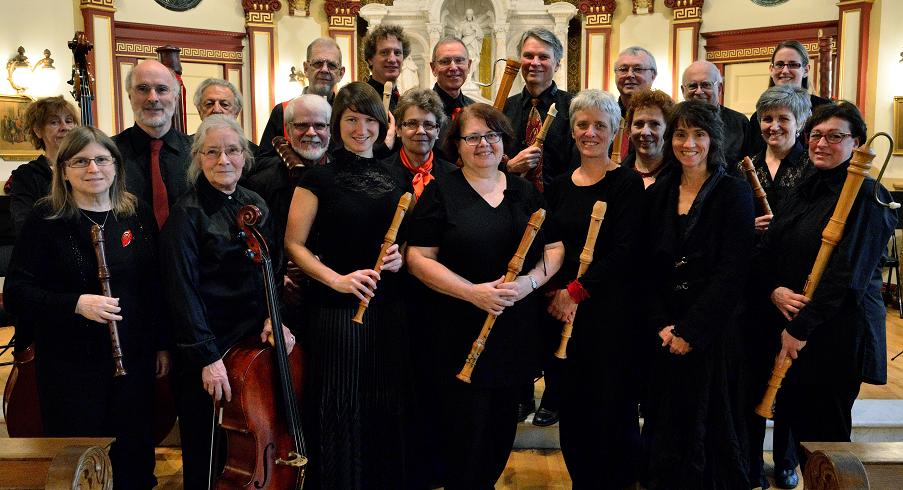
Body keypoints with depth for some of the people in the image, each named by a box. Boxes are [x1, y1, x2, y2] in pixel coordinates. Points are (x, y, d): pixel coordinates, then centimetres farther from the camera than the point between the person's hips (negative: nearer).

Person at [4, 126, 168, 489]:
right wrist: (76, 304, -22)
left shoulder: (138, 215, 4)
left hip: (135, 359, 3)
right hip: (70, 364, -2)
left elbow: (156, 285, 10)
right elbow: (15, 294, -8)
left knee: (135, 456, 11)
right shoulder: (45, 220, -5)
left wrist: (163, 343, 9)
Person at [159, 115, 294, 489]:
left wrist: (274, 315, -4)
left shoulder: (256, 206, 7)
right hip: (212, 344, -5)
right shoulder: (187, 213, -11)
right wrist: (207, 357, -21)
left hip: (256, 341, 6)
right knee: (208, 460, 7)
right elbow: (182, 290, -17)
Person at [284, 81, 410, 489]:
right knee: (340, 411, 2)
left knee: (387, 409, 11)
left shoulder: (396, 178, 10)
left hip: (389, 308, 4)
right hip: (336, 310, -4)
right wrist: (335, 279, -18)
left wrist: (400, 256, -4)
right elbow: (294, 245, -4)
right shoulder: (319, 178, -4)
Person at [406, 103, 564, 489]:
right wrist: (472, 291, -20)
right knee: (466, 431, 4)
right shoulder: (440, 193, -4)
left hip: (517, 332, 4)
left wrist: (530, 281, -12)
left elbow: (554, 248, 8)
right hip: (462, 334, -4)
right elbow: (418, 259, -10)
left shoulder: (526, 192, 9)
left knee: (503, 427, 16)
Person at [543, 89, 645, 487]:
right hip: (562, 310, 5)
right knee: (570, 404, 10)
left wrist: (576, 291, -15)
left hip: (608, 308, -4)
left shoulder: (627, 183, -5)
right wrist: (552, 291, -5)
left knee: (611, 403, 3)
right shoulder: (559, 186, 11)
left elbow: (623, 251, -12)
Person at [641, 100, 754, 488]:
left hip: (714, 330, -4)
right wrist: (661, 324, -8)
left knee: (710, 424, 7)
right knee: (666, 423, 12)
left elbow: (732, 272, -13)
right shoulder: (658, 194, 7)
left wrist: (692, 330, -16)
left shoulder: (734, 193, -6)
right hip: (666, 334, 4)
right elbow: (648, 267, 5)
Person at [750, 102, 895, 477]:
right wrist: (774, 290, -10)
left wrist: (801, 327, -18)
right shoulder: (803, 191, 12)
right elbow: (765, 251, 10)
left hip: (836, 332, -6)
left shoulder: (867, 196, -10)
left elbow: (847, 273, -18)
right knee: (794, 419, 12)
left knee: (824, 431, 4)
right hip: (786, 326, 7)